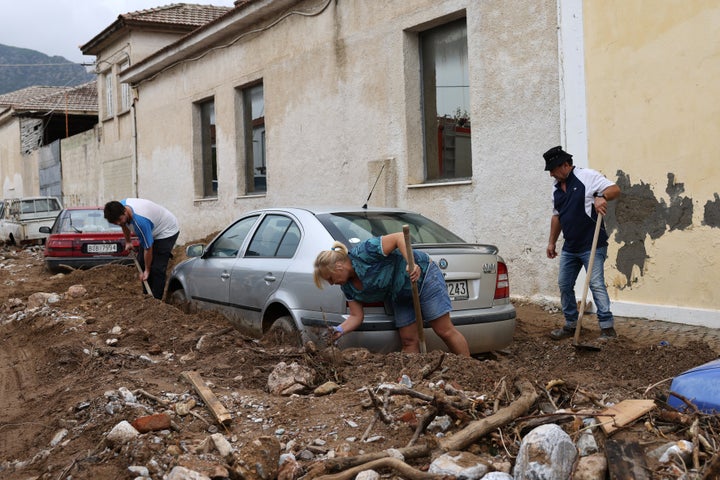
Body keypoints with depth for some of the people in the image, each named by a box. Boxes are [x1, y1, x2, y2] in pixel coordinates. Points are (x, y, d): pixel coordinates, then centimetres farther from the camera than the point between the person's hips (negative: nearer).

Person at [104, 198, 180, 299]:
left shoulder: (140, 221, -41)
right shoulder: (120, 206, -17)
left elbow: (148, 248, -30)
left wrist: (147, 271, -19)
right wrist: (128, 242, 17)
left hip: (167, 231, -9)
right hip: (152, 230, 9)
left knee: (157, 268, -16)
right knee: (141, 262, 9)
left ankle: (156, 299, -8)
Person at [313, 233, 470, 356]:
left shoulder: (363, 252, -28)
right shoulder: (347, 287, -4)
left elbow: (399, 237, -31)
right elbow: (356, 316, -3)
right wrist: (339, 330, -21)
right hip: (401, 296, 8)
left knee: (445, 331, -4)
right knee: (408, 340, 4)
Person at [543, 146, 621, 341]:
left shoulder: (587, 176, -9)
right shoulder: (557, 188, 14)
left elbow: (615, 189, -13)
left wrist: (602, 197, -34)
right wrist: (552, 242, 20)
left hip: (592, 246, -8)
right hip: (570, 247, 8)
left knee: (596, 284, -10)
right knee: (564, 285, 11)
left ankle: (607, 327, -5)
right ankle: (571, 325, 23)